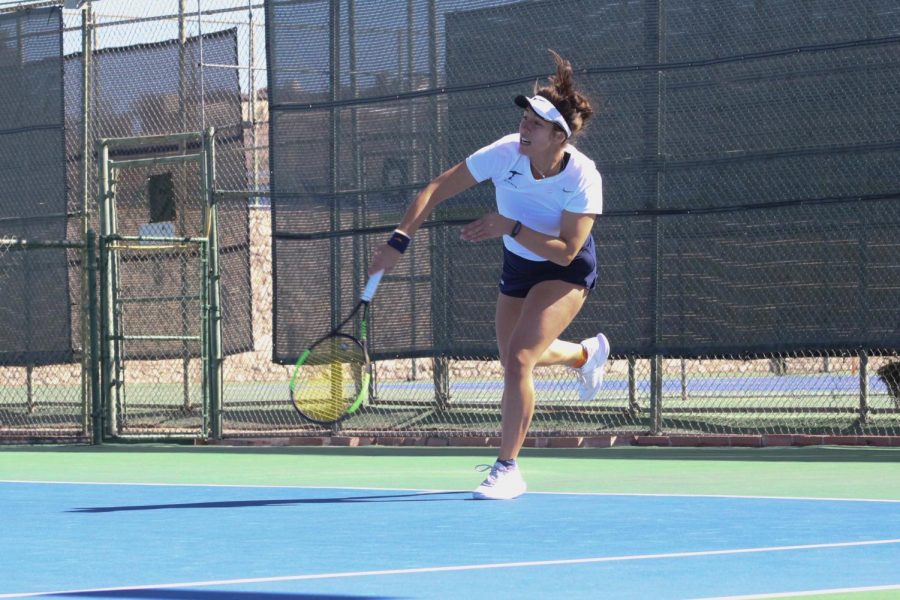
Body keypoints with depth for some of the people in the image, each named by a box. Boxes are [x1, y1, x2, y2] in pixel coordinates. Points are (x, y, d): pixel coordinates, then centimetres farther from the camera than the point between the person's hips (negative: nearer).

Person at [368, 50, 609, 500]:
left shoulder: (583, 178, -31)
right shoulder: (504, 154, -24)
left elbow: (565, 251, -30)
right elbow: (437, 189, -18)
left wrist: (511, 227, -38)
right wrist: (399, 240, -28)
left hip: (566, 272, -5)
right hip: (517, 265, 5)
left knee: (518, 358, -22)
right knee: (516, 360, 21)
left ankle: (508, 469, -11)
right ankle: (587, 353, 55)